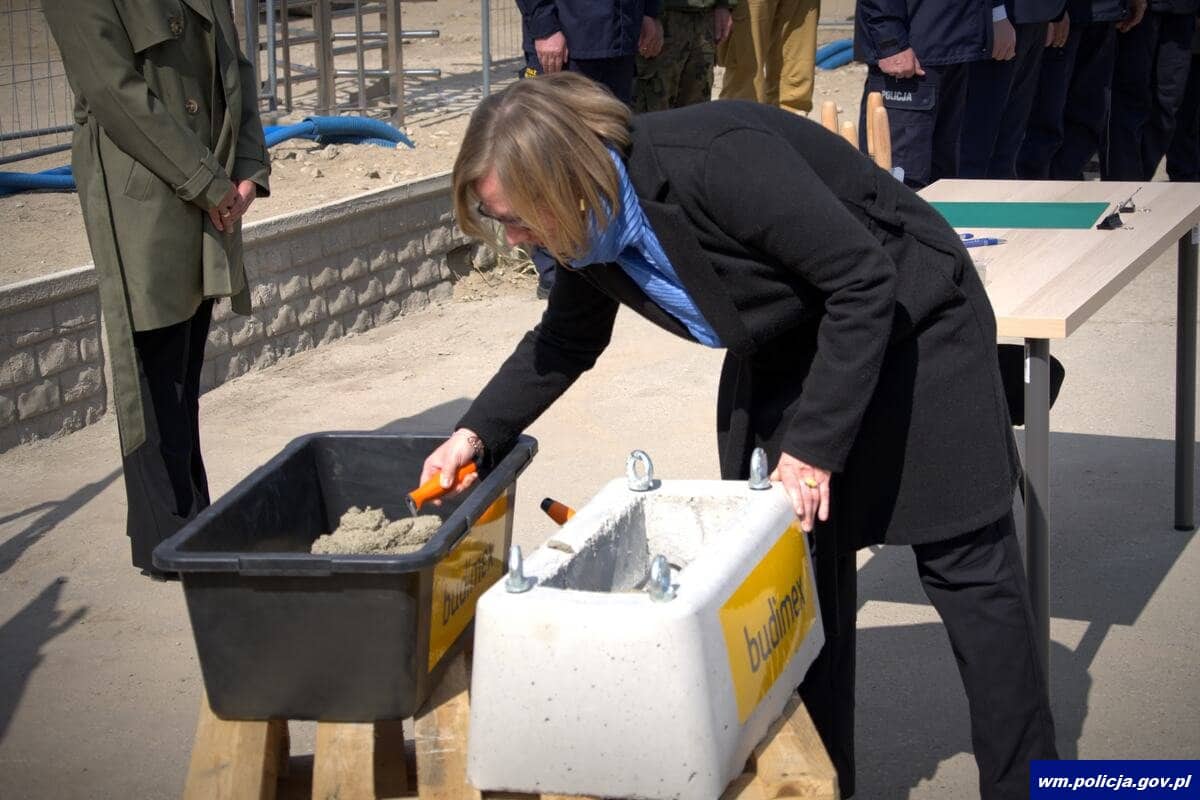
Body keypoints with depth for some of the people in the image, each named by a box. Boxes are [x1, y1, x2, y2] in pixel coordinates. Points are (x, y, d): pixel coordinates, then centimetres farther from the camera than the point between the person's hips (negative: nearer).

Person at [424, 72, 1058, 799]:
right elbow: (565, 342, 10)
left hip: (906, 318, -7)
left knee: (964, 562, -2)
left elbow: (866, 281, -29)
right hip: (787, 351, 7)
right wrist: (479, 432, -5)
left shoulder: (714, 161, -35)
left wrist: (815, 443, -26)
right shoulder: (594, 227, -10)